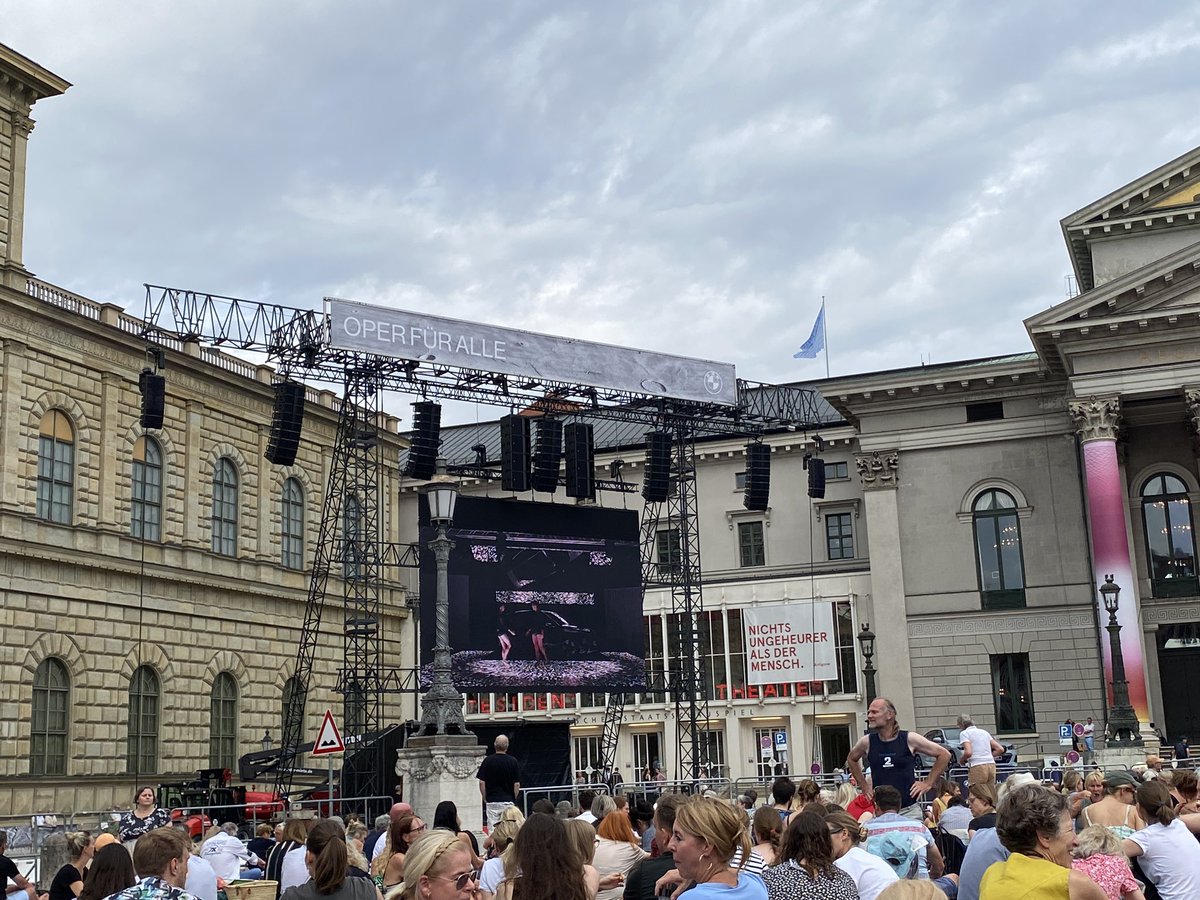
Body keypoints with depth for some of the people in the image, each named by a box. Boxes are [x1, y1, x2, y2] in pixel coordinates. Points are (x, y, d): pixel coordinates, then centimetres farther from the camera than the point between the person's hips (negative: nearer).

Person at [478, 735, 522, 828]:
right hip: (508, 801, 0)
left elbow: (482, 782, -3)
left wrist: (485, 798, 9)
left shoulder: (487, 760, -3)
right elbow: (517, 784, -3)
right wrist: (514, 799, 11)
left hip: (491, 801, 0)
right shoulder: (513, 762, -4)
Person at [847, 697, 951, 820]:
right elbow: (851, 759, 24)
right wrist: (864, 786, 15)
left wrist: (928, 783, 1)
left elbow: (944, 755, 3)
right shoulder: (866, 742, 3)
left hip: (909, 810, -2)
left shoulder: (909, 739, -5)